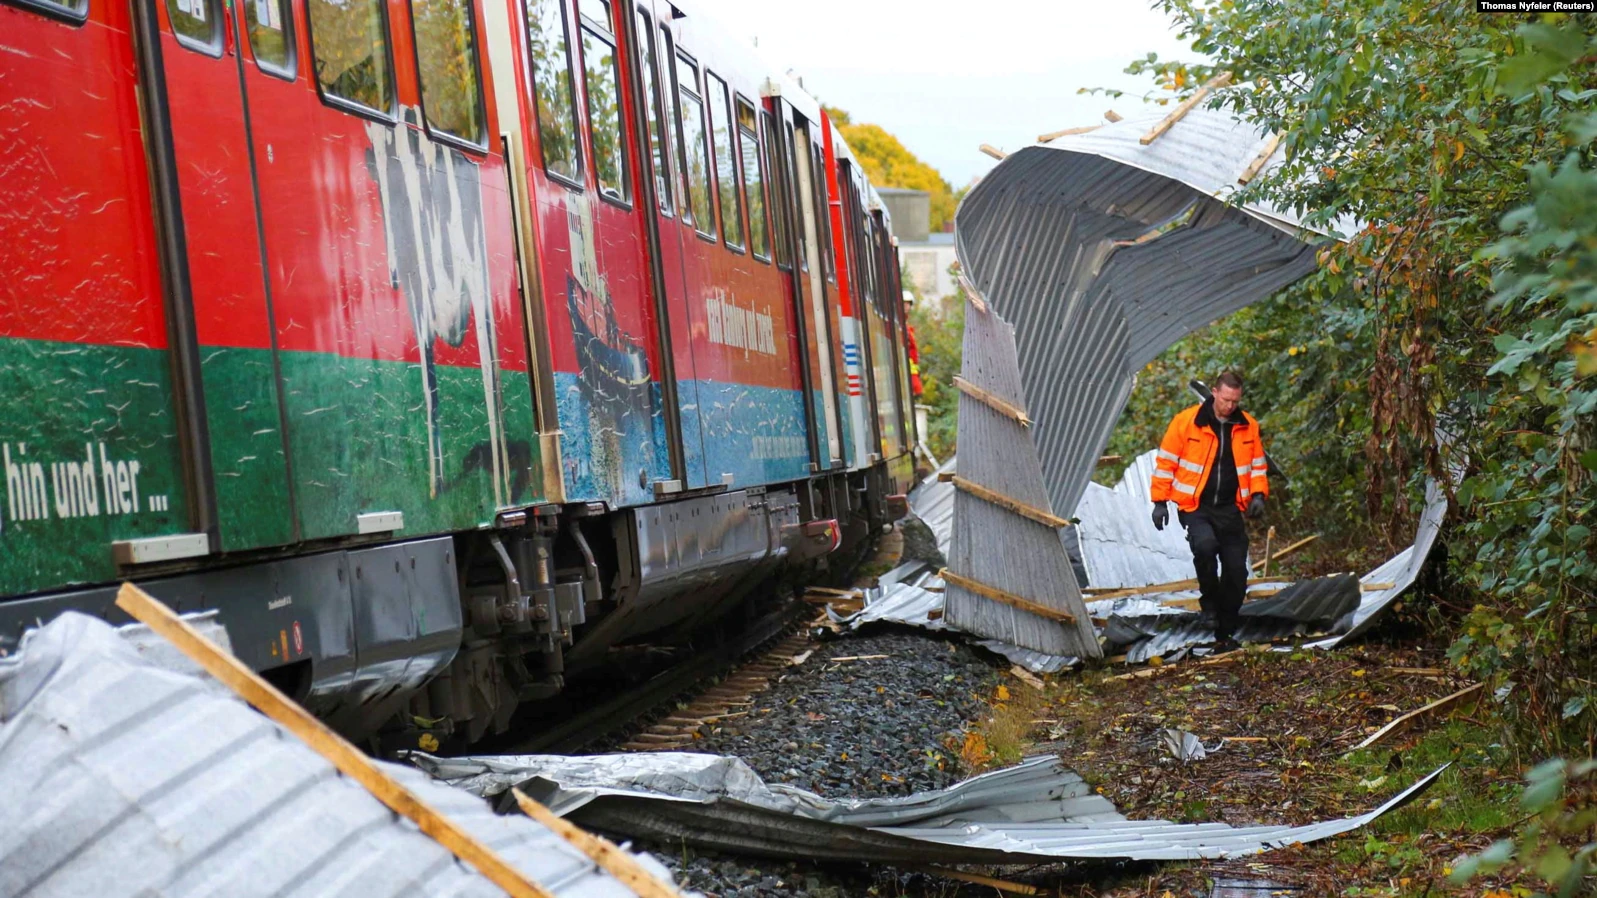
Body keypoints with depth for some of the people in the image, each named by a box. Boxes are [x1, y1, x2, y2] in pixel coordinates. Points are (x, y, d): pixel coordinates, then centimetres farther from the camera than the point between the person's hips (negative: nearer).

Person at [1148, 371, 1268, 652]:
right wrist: (1160, 501, -3)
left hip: (1230, 510, 4)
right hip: (1195, 507, -4)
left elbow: (1257, 465, 17)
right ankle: (1209, 597, -4)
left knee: (1236, 571, 1)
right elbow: (1166, 462, -1)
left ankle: (1225, 634, 15)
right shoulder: (1186, 421, -7)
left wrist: (1258, 494, 0)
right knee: (1205, 545, -32)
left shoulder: (1248, 426, 4)